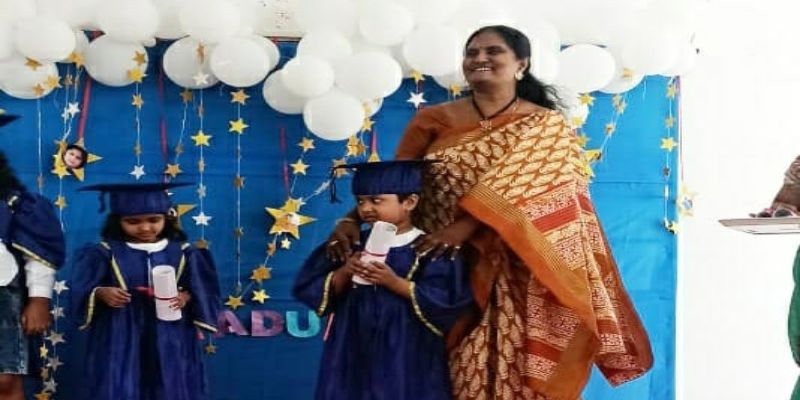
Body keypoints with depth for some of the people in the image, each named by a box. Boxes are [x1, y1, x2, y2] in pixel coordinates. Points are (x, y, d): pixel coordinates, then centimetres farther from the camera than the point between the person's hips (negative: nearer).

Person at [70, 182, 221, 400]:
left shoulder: (183, 253, 4)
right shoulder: (104, 253, 1)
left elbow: (203, 291, 5)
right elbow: (83, 291, 0)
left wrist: (186, 297, -16)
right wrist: (101, 293, -20)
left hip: (169, 340, 1)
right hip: (120, 339, -1)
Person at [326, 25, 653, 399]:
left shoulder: (546, 127, 4)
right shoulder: (432, 121, 10)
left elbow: (519, 187, -11)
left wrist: (465, 226, -24)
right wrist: (353, 219, -12)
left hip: (513, 278, -1)